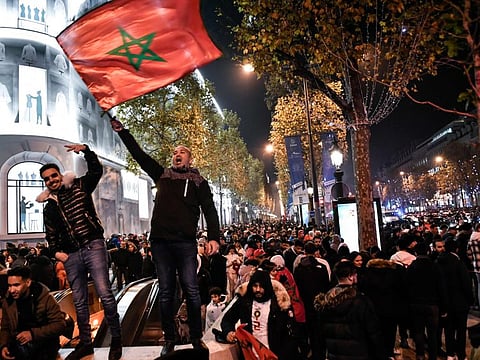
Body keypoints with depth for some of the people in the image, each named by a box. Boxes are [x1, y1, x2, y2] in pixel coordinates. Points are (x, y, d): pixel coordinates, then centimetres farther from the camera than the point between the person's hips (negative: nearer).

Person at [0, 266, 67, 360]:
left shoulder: (44, 298, -11)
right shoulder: (8, 301, 2)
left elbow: (60, 324, -15)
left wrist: (33, 333, -25)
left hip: (45, 345, -3)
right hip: (19, 343, 4)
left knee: (23, 347, -30)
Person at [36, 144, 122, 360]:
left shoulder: (79, 187, 7)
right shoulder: (49, 206, 17)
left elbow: (96, 171, -6)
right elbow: (50, 235, 20)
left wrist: (86, 151, -16)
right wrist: (56, 252, 5)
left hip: (93, 247, -4)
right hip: (71, 255, 5)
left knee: (104, 293, -11)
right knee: (79, 301, 10)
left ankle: (116, 340, -1)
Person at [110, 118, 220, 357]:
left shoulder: (198, 182, 9)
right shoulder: (162, 176, 18)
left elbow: (210, 211, -1)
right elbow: (139, 154, 19)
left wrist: (214, 237, -14)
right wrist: (121, 131, 16)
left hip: (185, 242, -3)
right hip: (160, 242, 3)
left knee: (191, 291, -1)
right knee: (166, 292, 7)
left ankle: (196, 338, 12)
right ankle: (169, 340, 17)